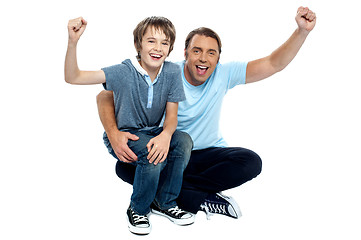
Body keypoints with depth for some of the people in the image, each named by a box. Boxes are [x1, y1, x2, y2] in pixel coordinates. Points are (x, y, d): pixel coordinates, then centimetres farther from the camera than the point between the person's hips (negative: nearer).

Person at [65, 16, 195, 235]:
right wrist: (73, 42, -39)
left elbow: (171, 116, -7)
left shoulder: (172, 72, -7)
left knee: (184, 141, -25)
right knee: (153, 154, -33)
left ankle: (165, 203, -5)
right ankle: (137, 210, -6)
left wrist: (166, 135, -31)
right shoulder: (124, 72, -18)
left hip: (151, 133, 4)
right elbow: (72, 77, -23)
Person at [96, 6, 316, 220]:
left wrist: (303, 31, -23)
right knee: (125, 166, -29)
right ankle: (205, 200, -27)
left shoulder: (223, 74, -7)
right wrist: (113, 133, -37)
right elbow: (106, 96, -18)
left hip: (209, 154, 2)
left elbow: (273, 64, -9)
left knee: (251, 162, -27)